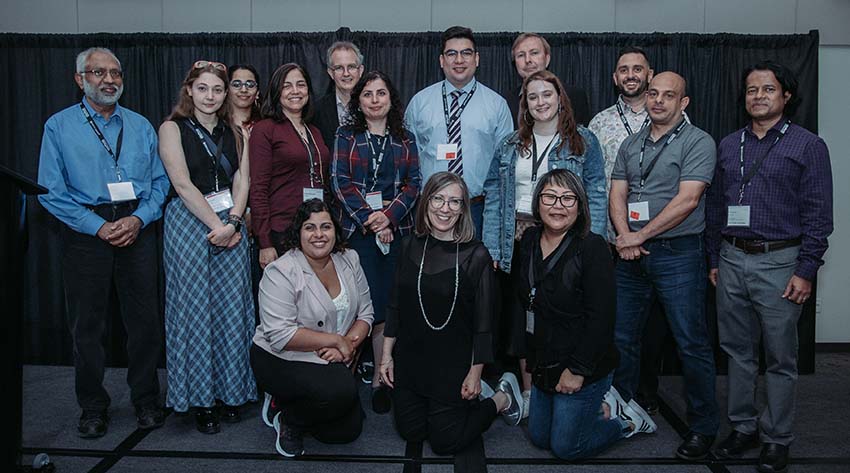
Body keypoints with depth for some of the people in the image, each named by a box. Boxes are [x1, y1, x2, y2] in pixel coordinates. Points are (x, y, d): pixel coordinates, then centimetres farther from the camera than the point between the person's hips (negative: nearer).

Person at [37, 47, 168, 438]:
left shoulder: (141, 126, 11)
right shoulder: (59, 126, 3)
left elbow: (160, 181, 7)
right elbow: (51, 191, -3)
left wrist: (139, 218, -10)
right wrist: (98, 227, -11)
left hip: (137, 229, 2)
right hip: (86, 232, -1)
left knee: (145, 319, 4)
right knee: (87, 324, 5)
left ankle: (146, 401, 20)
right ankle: (93, 408, 21)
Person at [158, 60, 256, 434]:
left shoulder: (235, 132, 13)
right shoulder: (173, 128, 1)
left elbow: (242, 181, 5)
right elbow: (183, 185, -9)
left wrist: (233, 222, -10)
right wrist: (216, 225, -13)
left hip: (230, 225, 4)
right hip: (189, 222, -3)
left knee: (232, 308, 3)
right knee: (194, 308, -1)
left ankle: (230, 393, 16)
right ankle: (200, 400, 10)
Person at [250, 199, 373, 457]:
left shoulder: (349, 260, -1)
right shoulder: (281, 272, -19)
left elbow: (365, 313, 2)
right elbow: (280, 335, -26)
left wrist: (349, 344, -18)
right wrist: (336, 340, -22)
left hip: (331, 361, 7)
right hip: (281, 361, -6)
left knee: (348, 431, 2)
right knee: (341, 390, -31)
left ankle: (292, 401, 25)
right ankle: (288, 419, -1)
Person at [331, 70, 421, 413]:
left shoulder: (404, 140, 15)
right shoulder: (346, 137, 10)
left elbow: (413, 183, 6)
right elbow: (341, 182, 0)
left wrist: (389, 215, -10)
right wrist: (368, 217, -11)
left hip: (397, 228, 2)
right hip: (357, 229, -1)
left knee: (390, 303, 0)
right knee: (368, 301, -7)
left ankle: (382, 376, 8)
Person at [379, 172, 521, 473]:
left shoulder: (476, 255, -17)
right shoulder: (410, 246, -4)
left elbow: (483, 321, -12)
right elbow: (395, 305, 4)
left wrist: (475, 374, -8)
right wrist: (386, 354, 4)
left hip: (452, 363, -4)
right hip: (408, 358, 5)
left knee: (445, 442, 6)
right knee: (410, 432, 15)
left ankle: (502, 398, 26)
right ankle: (467, 399, 36)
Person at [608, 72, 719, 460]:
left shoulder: (698, 142, -5)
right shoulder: (631, 144, 14)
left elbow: (687, 200, -15)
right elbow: (617, 195, 9)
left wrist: (639, 236, -13)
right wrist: (624, 236, -9)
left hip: (677, 254, -5)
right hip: (631, 256, 6)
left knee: (691, 343, 1)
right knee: (621, 336, 12)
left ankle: (703, 427, 15)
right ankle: (619, 409, 28)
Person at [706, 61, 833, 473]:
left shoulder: (807, 145, -1)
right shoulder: (728, 146, 12)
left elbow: (818, 215, -5)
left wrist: (806, 272, -11)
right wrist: (714, 260, 11)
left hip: (779, 262, -4)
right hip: (732, 261, 4)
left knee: (779, 358, 5)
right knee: (737, 351, 12)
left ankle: (776, 439, 18)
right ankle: (742, 427, 26)